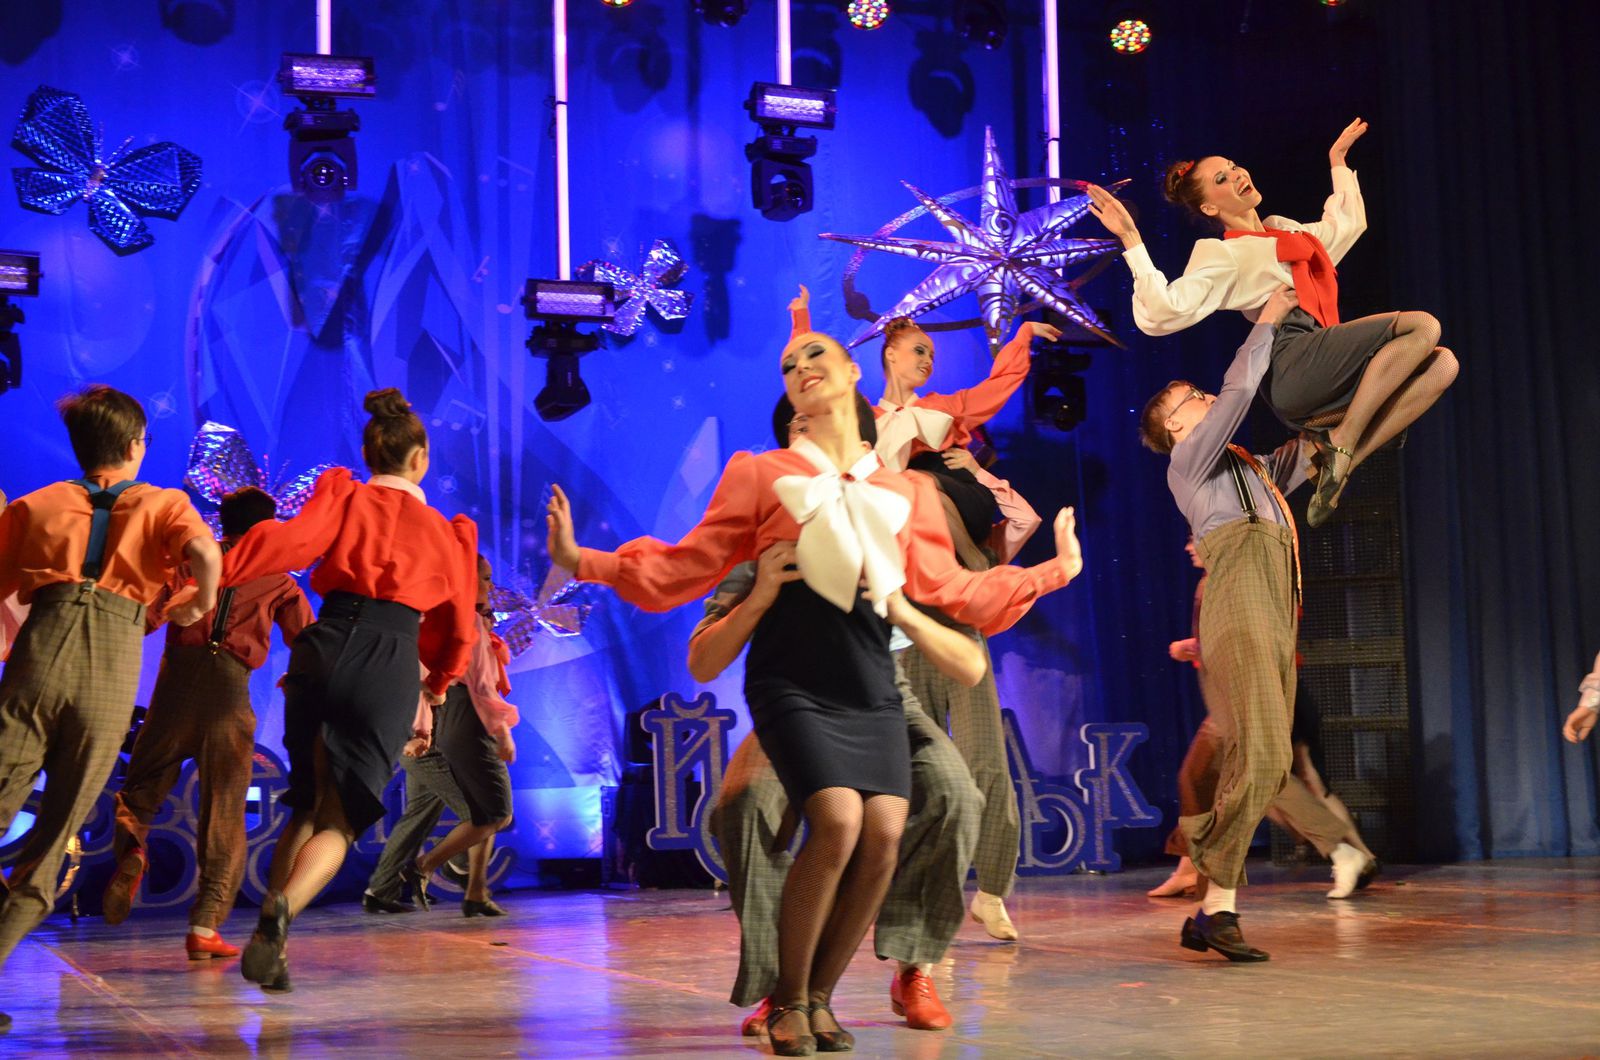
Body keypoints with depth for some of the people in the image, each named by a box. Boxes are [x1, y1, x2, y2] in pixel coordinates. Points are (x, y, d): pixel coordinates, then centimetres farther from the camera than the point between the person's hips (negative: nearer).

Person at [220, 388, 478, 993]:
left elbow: (293, 540, -10)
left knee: (306, 807, 18)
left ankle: (269, 941, 7)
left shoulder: (343, 495, 12)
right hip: (390, 665, -1)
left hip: (323, 649, 1)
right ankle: (282, 907, -28)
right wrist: (439, 683, 46)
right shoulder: (446, 530, 18)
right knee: (341, 819, 2)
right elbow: (458, 627, 28)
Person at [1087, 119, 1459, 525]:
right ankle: (1342, 442, -19)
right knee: (1423, 327, -18)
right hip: (1293, 365, -8)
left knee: (1441, 363, -8)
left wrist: (1338, 161, 47)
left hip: (1323, 378, 8)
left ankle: (1341, 461, -14)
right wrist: (1132, 240, -18)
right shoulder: (1222, 255, 1)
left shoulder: (1284, 229, 26)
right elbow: (1161, 312, -13)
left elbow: (1346, 224, 45)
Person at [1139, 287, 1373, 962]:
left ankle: (1206, 914, 1)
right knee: (1261, 757, -21)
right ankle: (1218, 904, -20)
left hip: (1274, 626, 8)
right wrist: (1266, 321, 5)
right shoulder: (1190, 460, 7)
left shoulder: (1253, 471, 29)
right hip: (1238, 616, -8)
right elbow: (1239, 391, -4)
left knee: (1262, 769, 1)